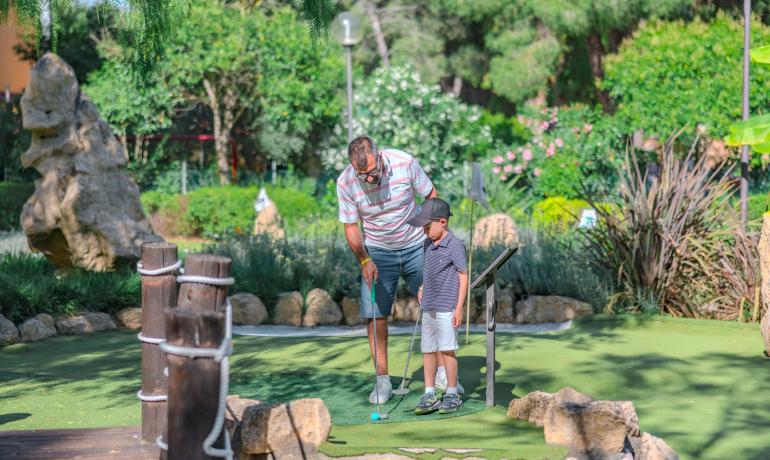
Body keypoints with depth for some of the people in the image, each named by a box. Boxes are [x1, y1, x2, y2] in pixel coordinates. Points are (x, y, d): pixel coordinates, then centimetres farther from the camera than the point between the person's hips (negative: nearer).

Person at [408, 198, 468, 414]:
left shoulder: (454, 245, -11)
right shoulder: (427, 244, 12)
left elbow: (463, 276, -9)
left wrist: (459, 307, -12)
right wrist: (421, 289, 14)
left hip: (446, 308, -8)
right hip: (428, 308, 8)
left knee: (446, 350, -4)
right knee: (428, 350, 8)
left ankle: (452, 395, 6)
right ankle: (429, 395, 15)